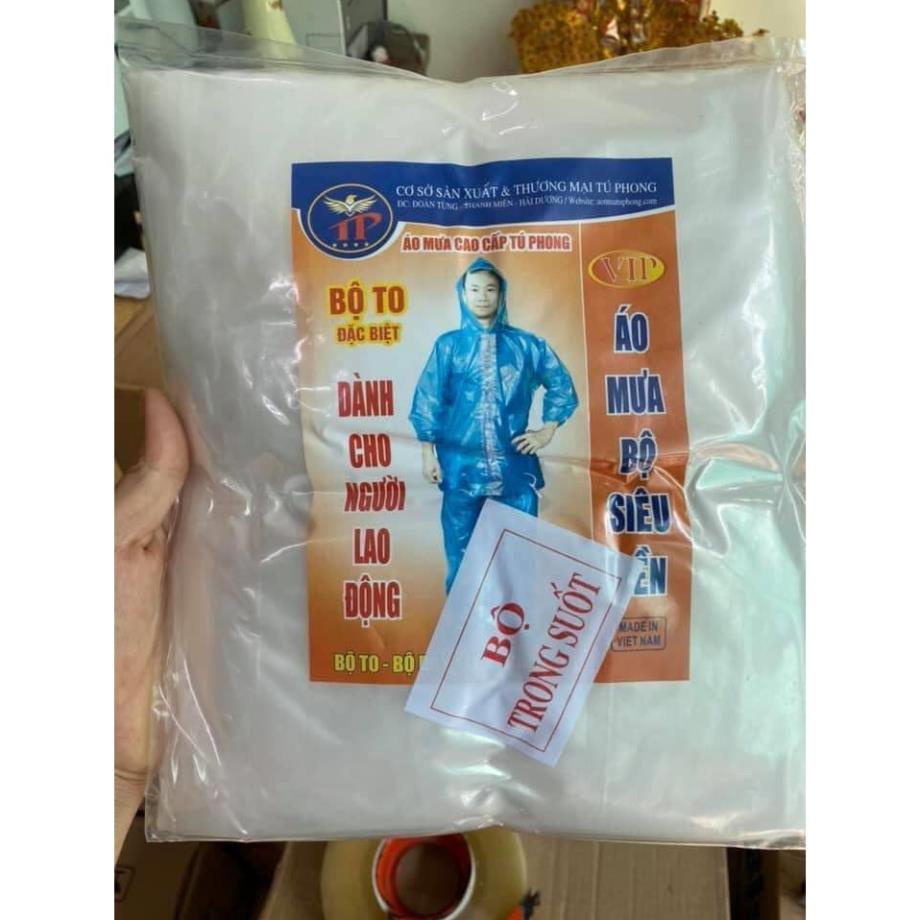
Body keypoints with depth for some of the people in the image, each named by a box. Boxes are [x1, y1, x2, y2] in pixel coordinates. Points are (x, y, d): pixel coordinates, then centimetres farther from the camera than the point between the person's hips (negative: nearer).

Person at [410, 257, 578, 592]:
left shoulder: (525, 344, 7)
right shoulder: (448, 345, 4)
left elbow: (562, 386, 14)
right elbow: (427, 401, 3)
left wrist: (547, 432, 6)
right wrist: (428, 454, -2)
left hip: (515, 466, 1)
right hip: (462, 467, 0)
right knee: (461, 552, 7)